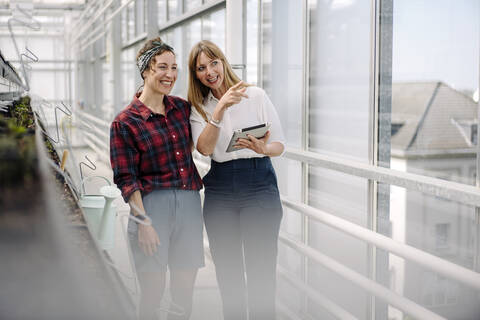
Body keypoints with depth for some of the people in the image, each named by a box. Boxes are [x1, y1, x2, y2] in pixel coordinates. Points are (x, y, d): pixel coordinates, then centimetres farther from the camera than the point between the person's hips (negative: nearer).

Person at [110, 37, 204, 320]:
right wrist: (143, 222, -13)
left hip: (189, 203, 5)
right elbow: (127, 179, -7)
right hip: (153, 204, -4)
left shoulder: (182, 108, 10)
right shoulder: (126, 122, -5)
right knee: (153, 294, 0)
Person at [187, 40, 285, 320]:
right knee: (228, 273, 9)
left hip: (259, 184, -3)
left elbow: (280, 145, 3)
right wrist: (220, 110, -21)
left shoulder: (256, 95, 2)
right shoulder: (199, 108, 9)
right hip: (219, 189, 3)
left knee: (261, 273, -4)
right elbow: (205, 148, -10)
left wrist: (263, 149, -19)